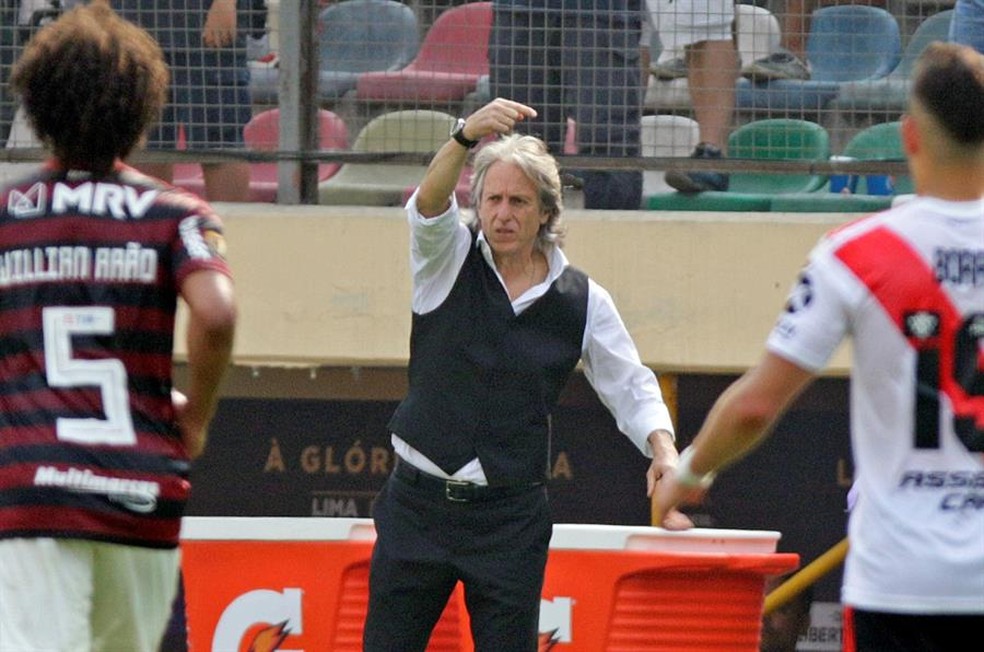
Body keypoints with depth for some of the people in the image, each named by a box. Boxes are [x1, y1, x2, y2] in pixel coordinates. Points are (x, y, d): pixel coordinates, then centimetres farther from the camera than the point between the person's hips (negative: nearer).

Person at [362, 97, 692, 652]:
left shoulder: (583, 300, 2)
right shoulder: (449, 261, -2)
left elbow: (632, 387, 8)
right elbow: (428, 205, -23)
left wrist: (663, 449, -12)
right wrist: (467, 136, -42)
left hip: (510, 520, 0)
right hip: (419, 502, 0)